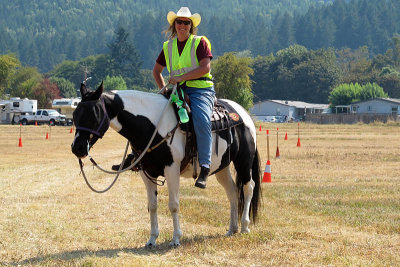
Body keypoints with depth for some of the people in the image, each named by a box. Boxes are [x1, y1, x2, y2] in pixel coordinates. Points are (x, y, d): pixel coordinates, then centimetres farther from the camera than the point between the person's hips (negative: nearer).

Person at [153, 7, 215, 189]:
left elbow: (205, 67, -11)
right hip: (176, 91, 5)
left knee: (202, 121, -32)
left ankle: (204, 168, -35)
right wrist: (163, 89, 12)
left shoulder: (200, 42, 3)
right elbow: (156, 71, 28)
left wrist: (181, 77, -16)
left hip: (200, 90, -5)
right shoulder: (168, 46, 17)